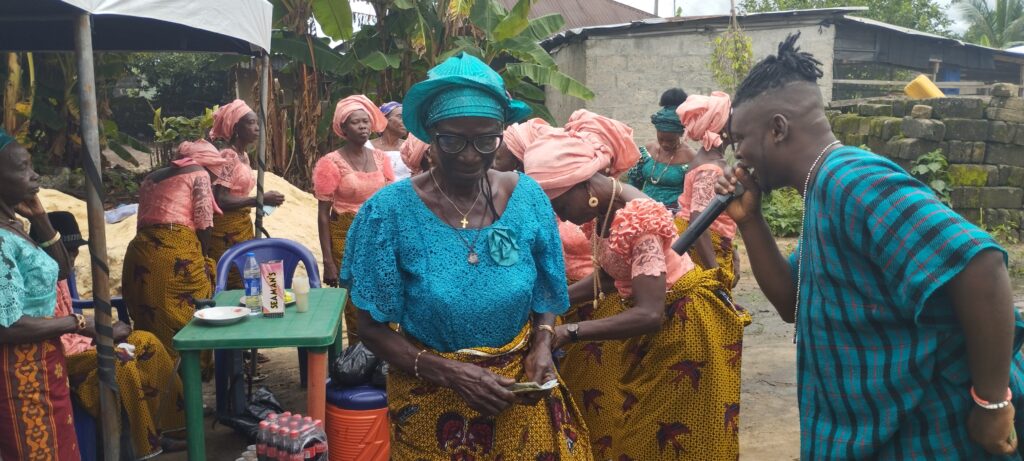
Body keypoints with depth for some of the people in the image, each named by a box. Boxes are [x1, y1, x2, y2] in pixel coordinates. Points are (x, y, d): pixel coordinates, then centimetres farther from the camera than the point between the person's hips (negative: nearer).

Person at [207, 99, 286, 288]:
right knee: (232, 287, -6)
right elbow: (220, 201, -22)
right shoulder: (227, 156, -14)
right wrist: (261, 200, -23)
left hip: (243, 228, 9)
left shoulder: (243, 156, 13)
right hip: (227, 232, -9)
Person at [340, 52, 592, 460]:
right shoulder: (390, 211, -16)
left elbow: (546, 292, 5)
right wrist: (449, 373, -22)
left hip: (520, 391, 3)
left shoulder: (527, 197, -8)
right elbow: (373, 327, -11)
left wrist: (542, 345, -13)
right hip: (432, 399, -2)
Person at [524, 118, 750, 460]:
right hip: (639, 305, 8)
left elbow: (649, 315, -37)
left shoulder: (638, 220, -32)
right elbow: (608, 277, 6)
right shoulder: (600, 209, -5)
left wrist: (568, 332, -41)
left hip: (681, 319, -8)